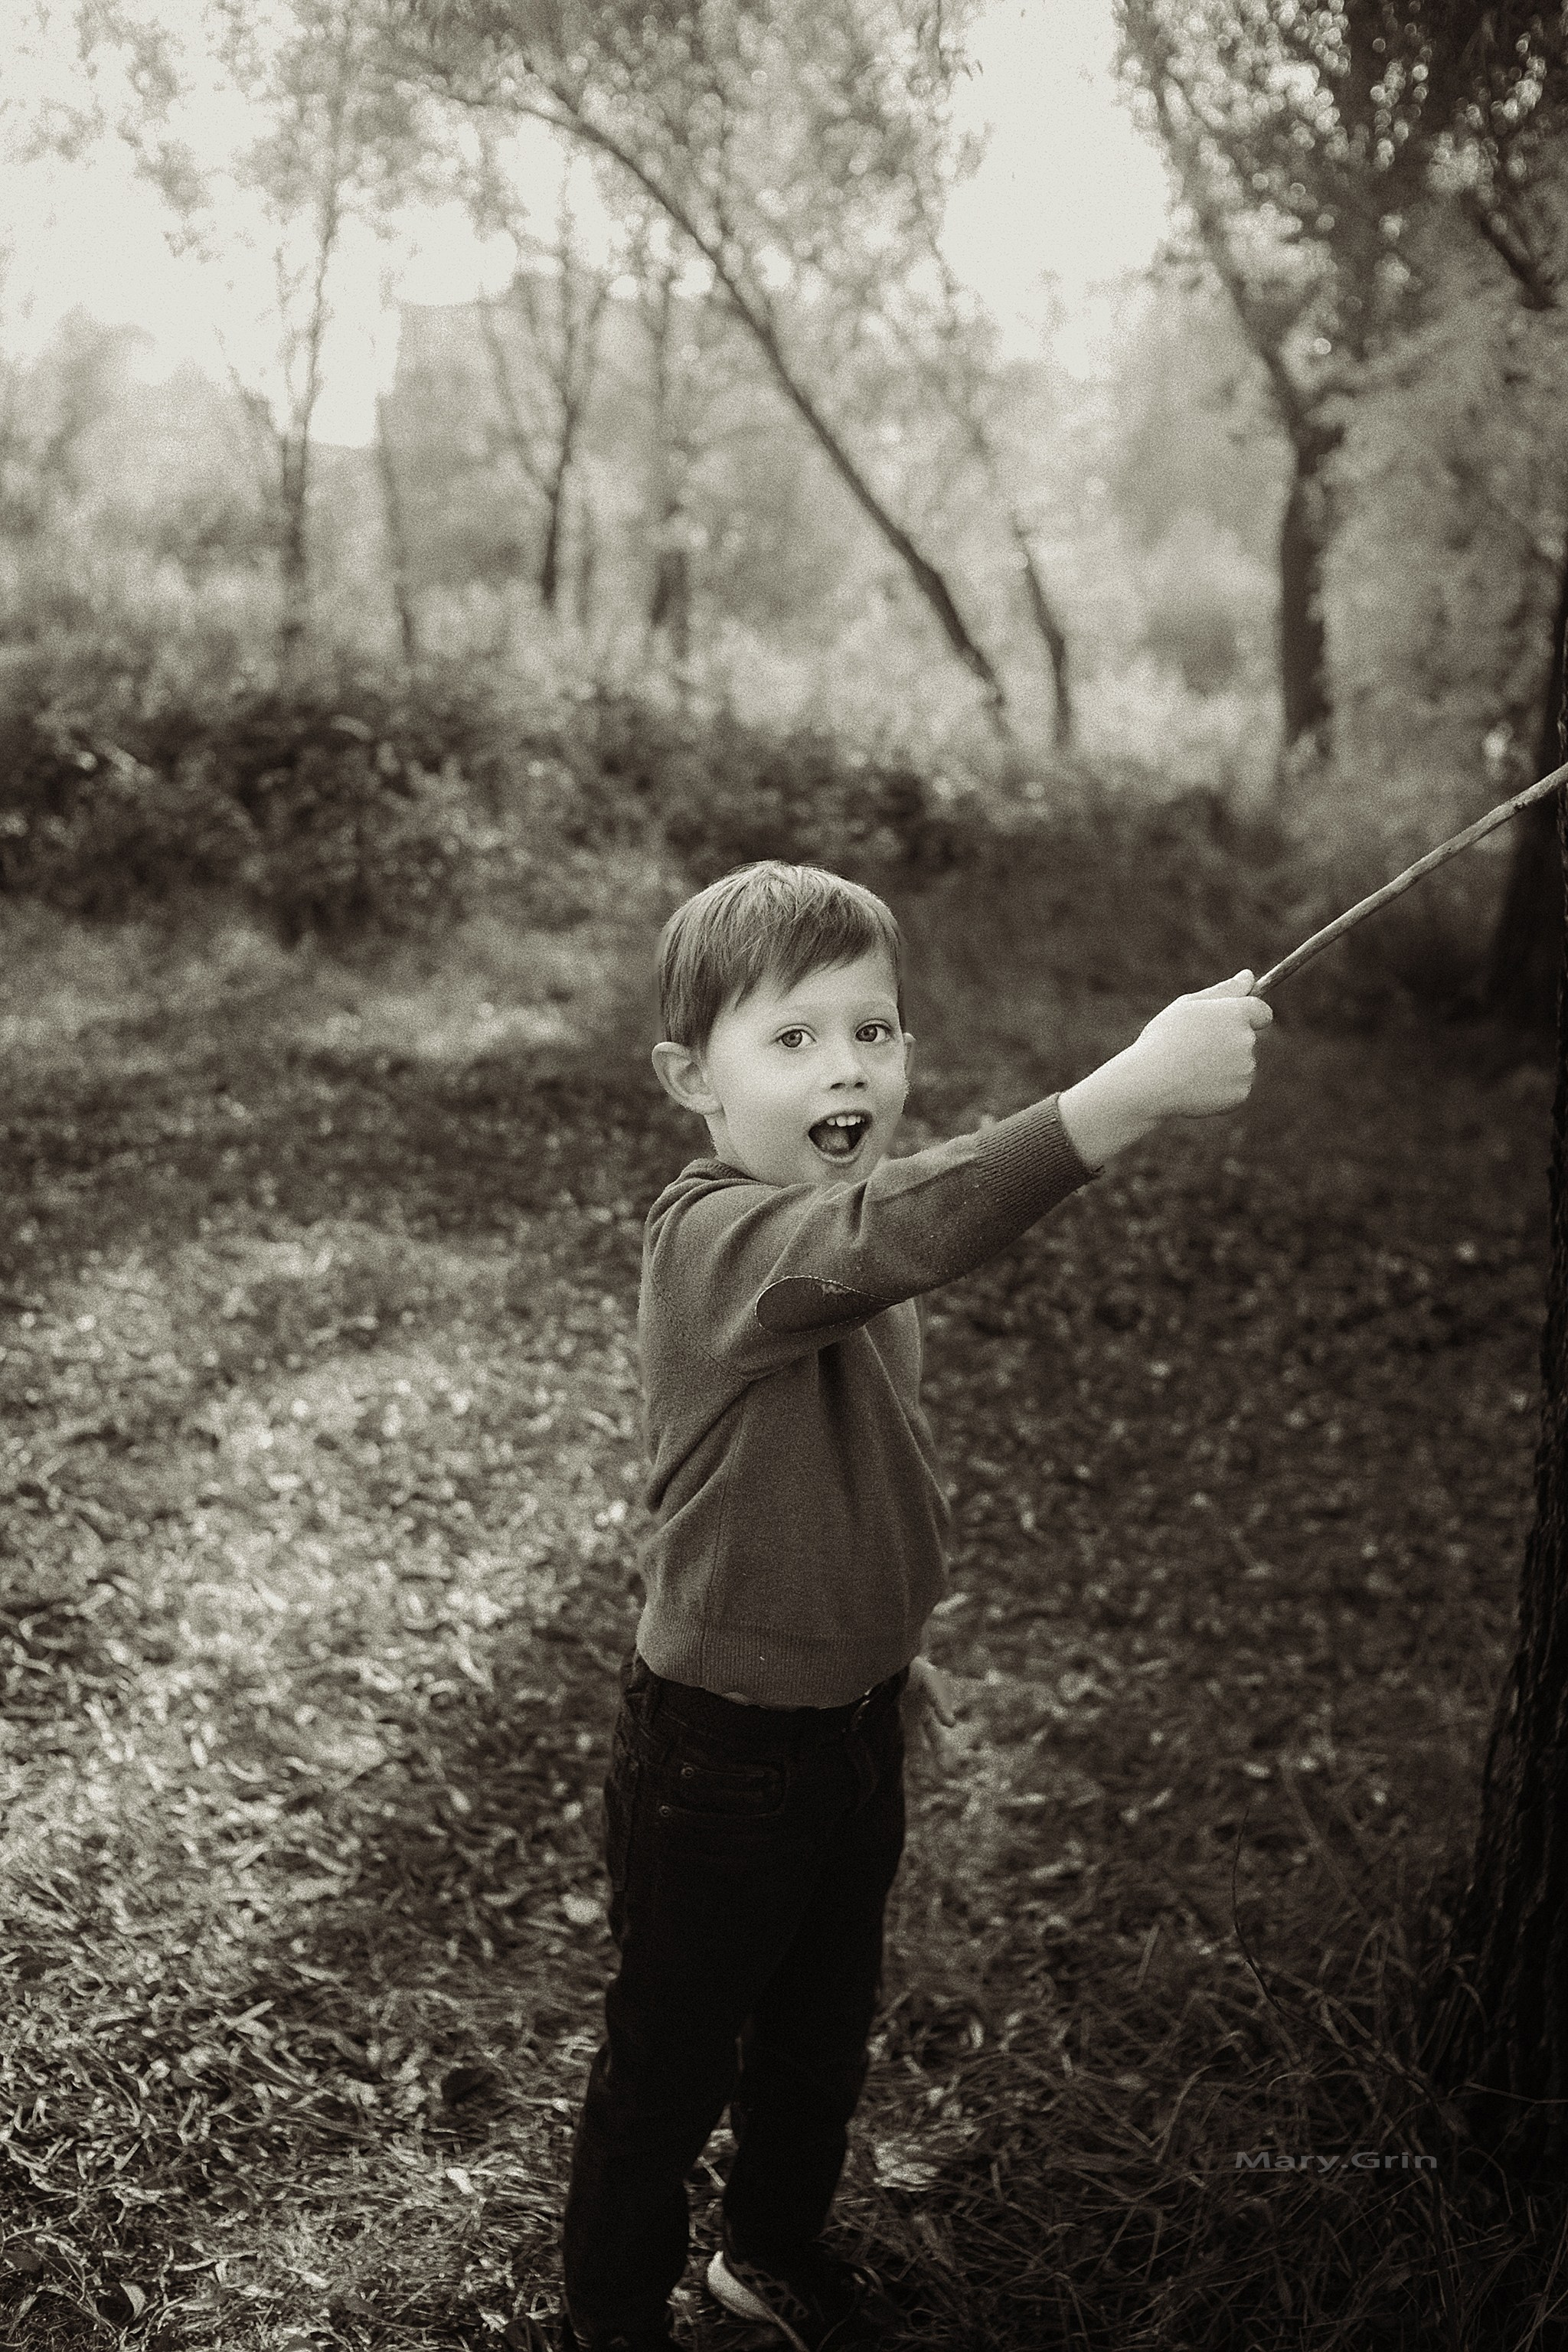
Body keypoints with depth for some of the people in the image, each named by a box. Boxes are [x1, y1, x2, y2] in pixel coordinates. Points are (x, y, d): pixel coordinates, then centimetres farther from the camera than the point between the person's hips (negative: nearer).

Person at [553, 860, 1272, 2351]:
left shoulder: (839, 1251, 1)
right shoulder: (712, 1238, -28)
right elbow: (895, 1233, -51)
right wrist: (1131, 1091, -59)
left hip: (851, 1726, 8)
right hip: (716, 1754, -8)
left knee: (823, 2033, 27)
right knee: (670, 2068, 14)